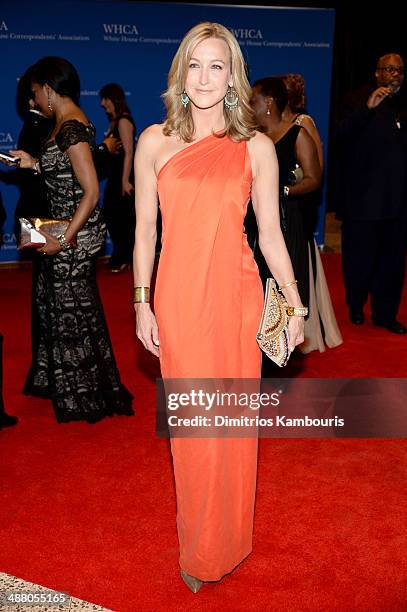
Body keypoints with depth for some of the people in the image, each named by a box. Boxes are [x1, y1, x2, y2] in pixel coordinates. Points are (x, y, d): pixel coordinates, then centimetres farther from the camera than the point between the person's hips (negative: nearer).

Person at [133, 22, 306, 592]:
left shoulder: (256, 147, 1)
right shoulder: (154, 141, 3)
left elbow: (271, 233, 4)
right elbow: (145, 229, 5)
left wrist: (295, 305, 3)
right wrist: (142, 304, 3)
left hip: (236, 295, 0)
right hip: (178, 298, 0)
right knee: (190, 422, 8)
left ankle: (226, 536, 38)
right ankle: (198, 546, 33)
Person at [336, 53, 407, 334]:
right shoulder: (358, 100, 0)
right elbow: (343, 135, -15)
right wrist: (368, 107, -24)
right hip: (364, 196, -4)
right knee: (360, 255, 4)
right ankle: (356, 307, 25)